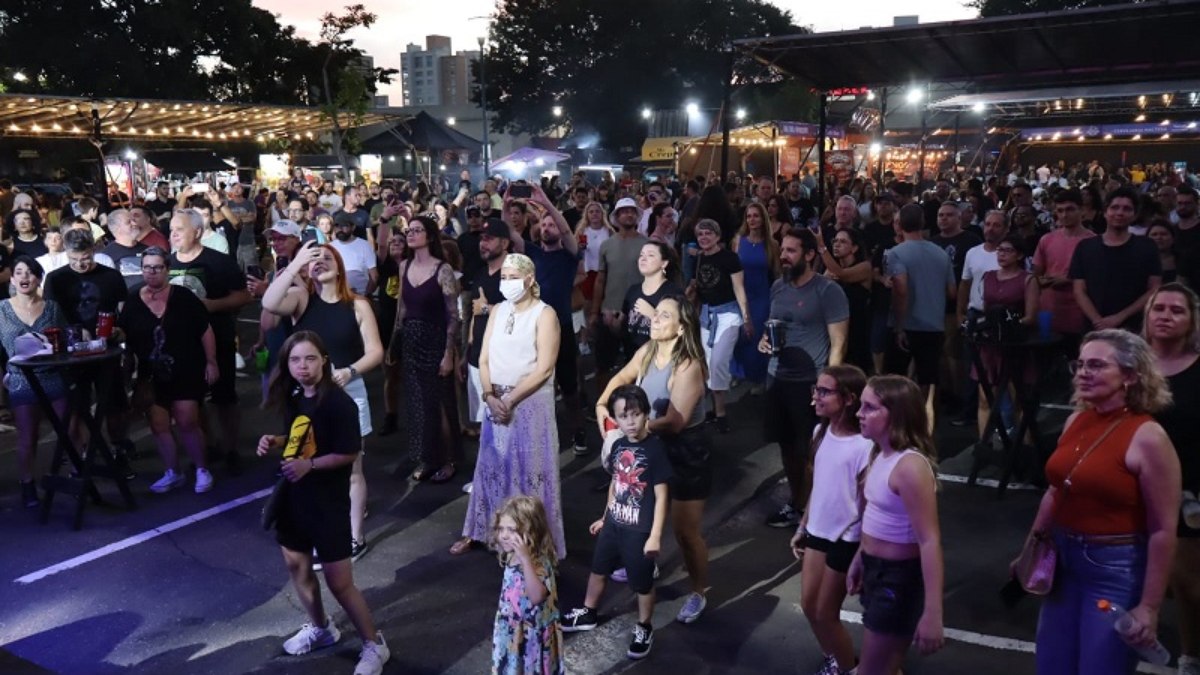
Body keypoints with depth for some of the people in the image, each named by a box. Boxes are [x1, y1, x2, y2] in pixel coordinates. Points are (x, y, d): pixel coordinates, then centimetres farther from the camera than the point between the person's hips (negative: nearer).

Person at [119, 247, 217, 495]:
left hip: (186, 372, -4)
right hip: (151, 375, 4)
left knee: (187, 423, -4)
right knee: (158, 425, 8)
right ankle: (173, 473, 23)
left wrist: (211, 362, -7)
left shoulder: (183, 297, -9)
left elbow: (205, 331, -5)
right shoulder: (133, 301, 0)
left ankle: (202, 470, 14)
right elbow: (123, 336, 6)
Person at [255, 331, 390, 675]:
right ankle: (321, 628, 44)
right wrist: (275, 441, -2)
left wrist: (309, 465, -27)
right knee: (295, 564, 21)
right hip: (294, 494, 8)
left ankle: (375, 645, 18)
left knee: (339, 581, -1)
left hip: (328, 501, -8)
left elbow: (349, 454, -20)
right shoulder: (293, 397, 2)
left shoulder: (338, 402, -22)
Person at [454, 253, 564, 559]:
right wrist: (490, 395, -10)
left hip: (531, 402, -5)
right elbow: (484, 358, 6)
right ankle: (478, 531, 27)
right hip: (497, 401, 5)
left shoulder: (544, 314, -8)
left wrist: (511, 399, -16)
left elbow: (544, 369, -15)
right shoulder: (497, 311, 9)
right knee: (492, 467, 14)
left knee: (530, 470, 1)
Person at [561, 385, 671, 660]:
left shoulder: (655, 449, -20)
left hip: (640, 530, -6)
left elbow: (661, 496, -17)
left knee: (642, 583, 11)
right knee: (598, 570, 23)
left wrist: (655, 535, -19)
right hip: (614, 523, 6)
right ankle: (587, 613, 46)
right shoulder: (618, 445, -2)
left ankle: (644, 628, 34)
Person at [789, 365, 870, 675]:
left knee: (825, 613, 7)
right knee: (808, 605, 17)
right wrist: (802, 527, 14)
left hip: (845, 540, -7)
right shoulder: (821, 431, -2)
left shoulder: (863, 446, -25)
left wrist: (862, 555, -14)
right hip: (817, 533, 7)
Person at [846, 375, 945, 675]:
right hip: (877, 569, 9)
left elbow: (929, 541, -28)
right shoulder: (880, 454, 3)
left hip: (900, 577, -9)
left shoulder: (910, 466, -26)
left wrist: (932, 614, -30)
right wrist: (860, 560, 22)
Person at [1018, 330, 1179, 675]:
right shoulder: (1075, 421, 2)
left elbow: (1163, 530, -17)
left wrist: (1149, 607, -16)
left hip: (1117, 570, -6)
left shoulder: (1147, 437, -17)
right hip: (1064, 560, 6)